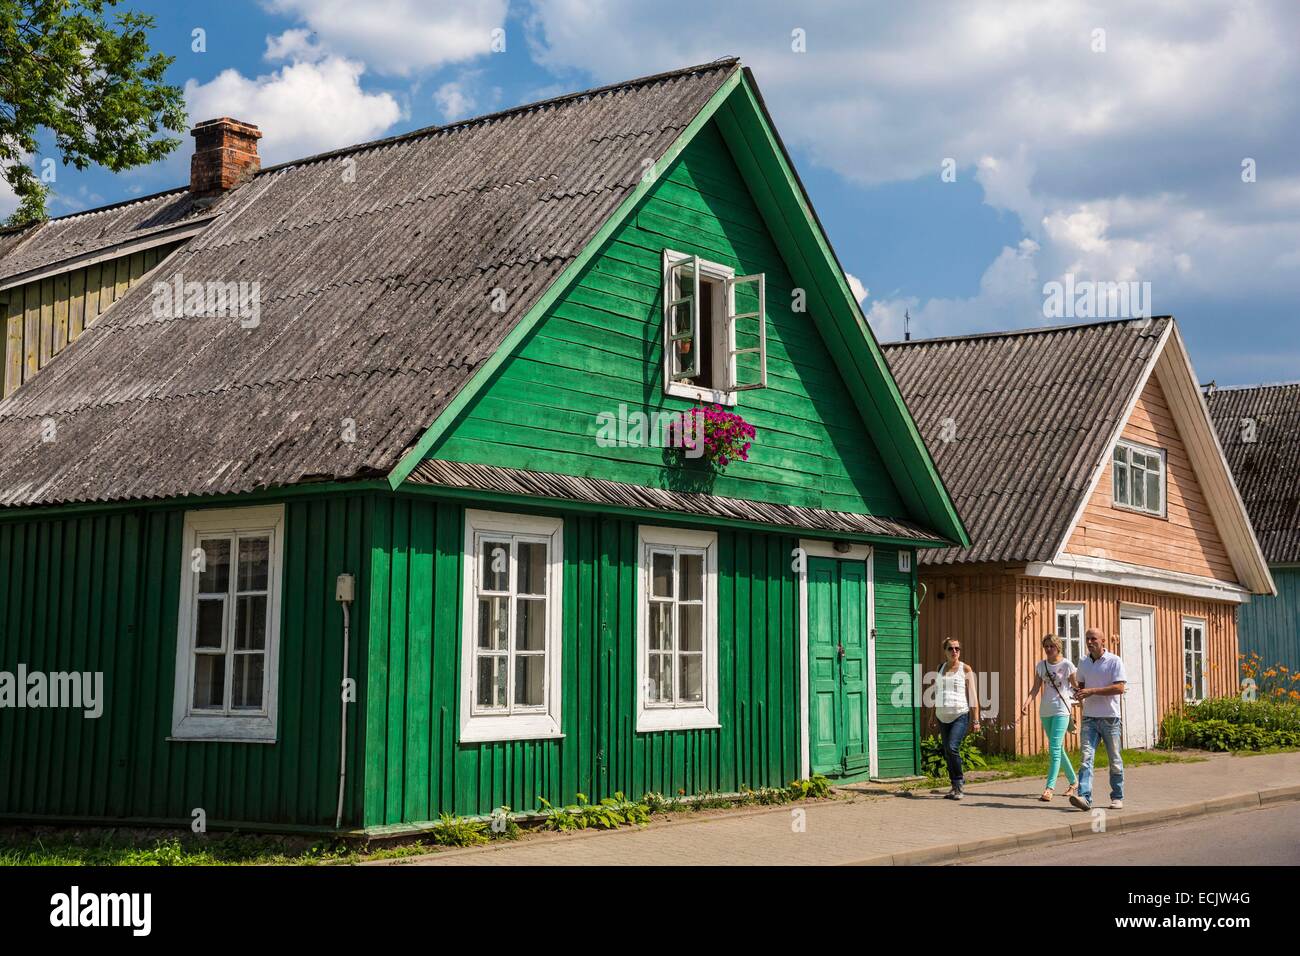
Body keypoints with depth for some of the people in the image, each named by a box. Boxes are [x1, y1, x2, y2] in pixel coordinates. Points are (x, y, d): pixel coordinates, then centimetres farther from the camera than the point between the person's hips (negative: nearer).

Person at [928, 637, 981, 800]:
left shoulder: (965, 669, 0)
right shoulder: (940, 669, 12)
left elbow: (972, 695, -1)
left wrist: (976, 720, -6)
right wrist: (932, 716, 16)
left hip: (960, 715, -5)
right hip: (943, 717, 5)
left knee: (952, 748, -20)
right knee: (947, 754, 6)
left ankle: (959, 783, -6)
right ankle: (956, 786, 18)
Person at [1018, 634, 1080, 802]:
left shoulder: (1067, 665, -5)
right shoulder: (1040, 665, 9)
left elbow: (1076, 685, -1)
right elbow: (1036, 687, 6)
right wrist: (1027, 701, -10)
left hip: (1061, 710, -6)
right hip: (1045, 711, 6)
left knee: (1054, 748, -14)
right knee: (1059, 749, 14)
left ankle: (1050, 787, -17)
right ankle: (1074, 782, 29)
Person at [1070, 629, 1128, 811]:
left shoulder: (1114, 661, -7)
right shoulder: (1083, 662, 10)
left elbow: (1120, 688, -16)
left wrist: (1092, 691, -20)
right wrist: (1079, 692, -1)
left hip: (1110, 717, -4)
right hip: (1089, 717, 4)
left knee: (1115, 760, 8)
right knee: (1086, 757, -11)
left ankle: (1117, 797, 21)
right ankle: (1084, 797, -19)